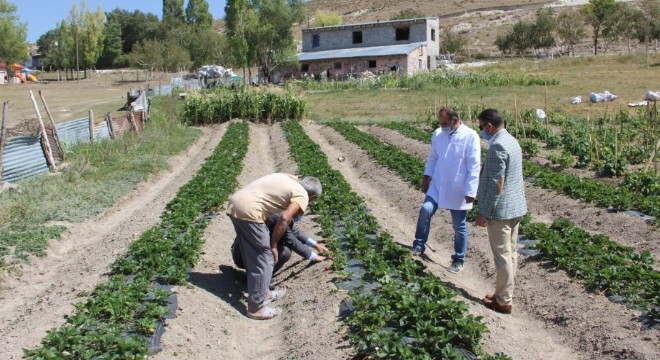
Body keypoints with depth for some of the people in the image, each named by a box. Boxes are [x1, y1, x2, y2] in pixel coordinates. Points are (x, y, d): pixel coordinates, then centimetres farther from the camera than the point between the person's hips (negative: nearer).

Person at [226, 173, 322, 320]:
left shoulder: (289, 179, 22)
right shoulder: (302, 196, 0)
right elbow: (284, 219, -11)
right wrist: (273, 245, -1)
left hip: (235, 203, 9)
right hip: (248, 211, -9)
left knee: (252, 257, 21)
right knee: (264, 260, 2)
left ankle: (262, 293, 34)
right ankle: (256, 308, 10)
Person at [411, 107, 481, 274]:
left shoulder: (470, 136, -14)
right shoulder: (438, 134, 2)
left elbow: (474, 166, -15)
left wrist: (471, 191, -17)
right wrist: (426, 178, 10)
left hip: (458, 190, -4)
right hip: (437, 185, 4)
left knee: (459, 226, 8)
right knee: (426, 210, -17)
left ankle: (459, 260, 24)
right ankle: (419, 246, -1)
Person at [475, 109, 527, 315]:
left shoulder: (497, 146, -20)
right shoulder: (512, 141, 11)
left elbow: (497, 184, -22)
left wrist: (485, 212, -17)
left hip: (500, 210, -10)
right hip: (515, 208, 10)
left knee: (502, 256, -1)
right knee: (510, 253, 15)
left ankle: (504, 301, 9)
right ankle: (504, 294, 27)